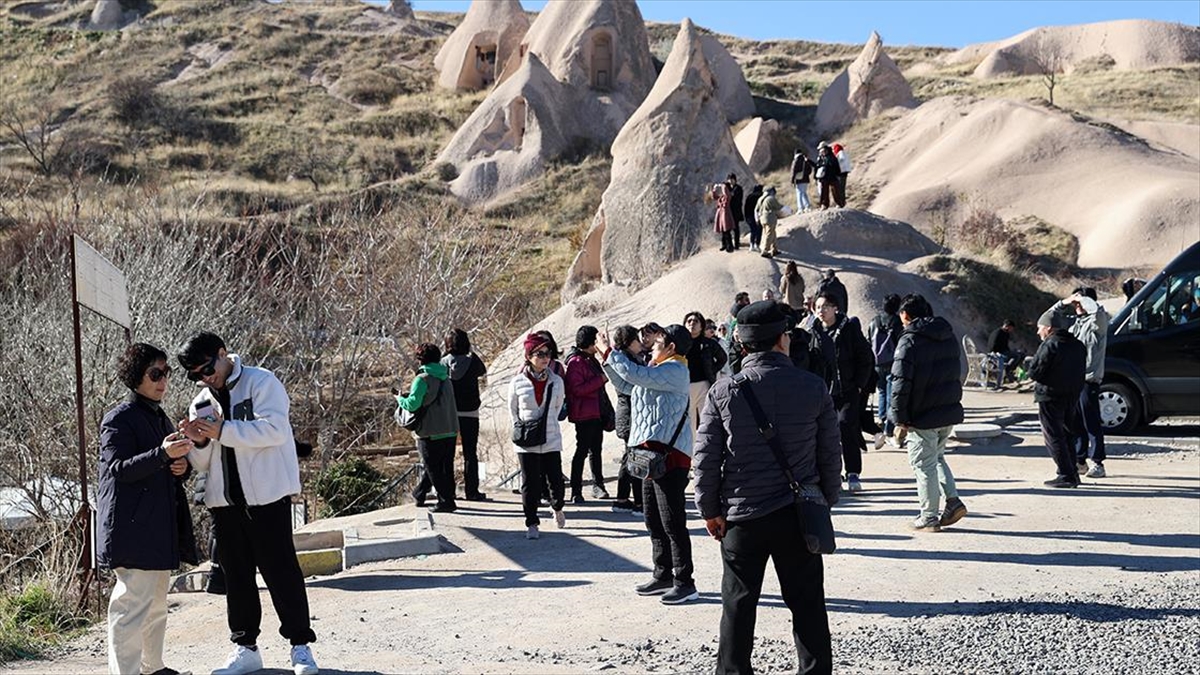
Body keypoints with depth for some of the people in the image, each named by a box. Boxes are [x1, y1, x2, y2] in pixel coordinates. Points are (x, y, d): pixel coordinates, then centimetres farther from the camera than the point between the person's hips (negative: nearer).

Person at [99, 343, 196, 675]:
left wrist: (183, 467, 3)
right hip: (132, 526, -9)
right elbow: (119, 468, -18)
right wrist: (162, 454, -30)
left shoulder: (161, 419, 18)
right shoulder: (119, 419, -8)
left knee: (157, 602, 17)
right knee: (133, 603, -11)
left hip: (160, 526, 9)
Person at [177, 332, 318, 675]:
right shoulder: (201, 404, 13)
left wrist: (223, 431, -21)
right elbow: (201, 463, 14)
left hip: (266, 494, -6)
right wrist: (198, 442, -8)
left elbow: (275, 428, -19)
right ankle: (245, 647, 20)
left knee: (280, 570, -1)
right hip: (224, 500, 6)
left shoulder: (261, 382, -5)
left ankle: (300, 644, 8)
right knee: (236, 574, 10)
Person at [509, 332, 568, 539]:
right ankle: (531, 523, 13)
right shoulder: (517, 382, -5)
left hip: (551, 439, 1)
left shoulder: (557, 382, -1)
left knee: (556, 480, 1)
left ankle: (557, 508, 32)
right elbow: (512, 409, 8)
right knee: (530, 483, 2)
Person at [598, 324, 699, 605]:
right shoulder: (660, 371, 20)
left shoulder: (674, 370, -12)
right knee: (654, 521, 15)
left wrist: (609, 351, -9)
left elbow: (635, 374, -22)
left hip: (670, 454, -11)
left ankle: (685, 583, -4)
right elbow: (626, 385, 28)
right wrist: (607, 358, 19)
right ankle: (663, 576, 24)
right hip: (652, 454, 11)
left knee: (672, 521, -8)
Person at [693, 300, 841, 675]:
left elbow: (706, 458, -4)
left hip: (742, 516, 0)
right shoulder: (813, 388, -4)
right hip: (799, 514, 1)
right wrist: (825, 501, 15)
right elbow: (831, 453, 2)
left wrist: (710, 510, 6)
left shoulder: (723, 392, -7)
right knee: (807, 605, 10)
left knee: (738, 608, 11)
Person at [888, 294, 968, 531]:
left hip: (923, 416, -7)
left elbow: (901, 382, -18)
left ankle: (929, 517, 9)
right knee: (937, 457, 24)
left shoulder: (909, 341, -15)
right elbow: (956, 373, 16)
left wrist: (900, 416, -11)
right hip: (950, 411, 7)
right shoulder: (949, 336, 10)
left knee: (924, 464, 3)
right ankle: (953, 501, 13)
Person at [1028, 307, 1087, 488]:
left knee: (1054, 437, -3)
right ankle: (1072, 472, 20)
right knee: (1067, 435, 18)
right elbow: (1081, 371, 14)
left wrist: (1032, 363, 2)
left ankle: (1066, 475, -7)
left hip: (1051, 397, -8)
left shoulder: (1049, 346, -16)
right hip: (1072, 397, 8)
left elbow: (1034, 372, -18)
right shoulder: (1077, 345, 10)